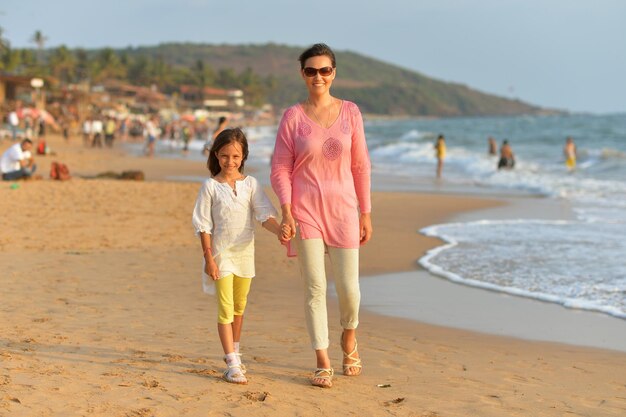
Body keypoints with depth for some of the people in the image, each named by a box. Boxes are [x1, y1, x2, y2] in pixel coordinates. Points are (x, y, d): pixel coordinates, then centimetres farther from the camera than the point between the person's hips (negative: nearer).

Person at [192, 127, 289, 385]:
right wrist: (209, 257, -10)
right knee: (226, 310, -8)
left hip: (245, 252, 3)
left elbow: (264, 214, -6)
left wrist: (279, 230, -26)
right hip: (221, 252, -3)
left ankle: (234, 352, 33)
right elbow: (203, 225, -5)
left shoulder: (251, 184, 1)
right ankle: (232, 364, -10)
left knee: (239, 308, 16)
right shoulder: (211, 187, -6)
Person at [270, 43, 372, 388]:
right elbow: (280, 169, -1)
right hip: (305, 210, -1)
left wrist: (365, 213, 5)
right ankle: (323, 364, 9)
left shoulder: (350, 112, 4)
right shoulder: (293, 116, 0)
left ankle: (349, 337, 34)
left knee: (349, 288, 3)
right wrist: (286, 211, -12)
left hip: (343, 208, 1)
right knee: (315, 288, -1)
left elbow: (361, 166, 6)